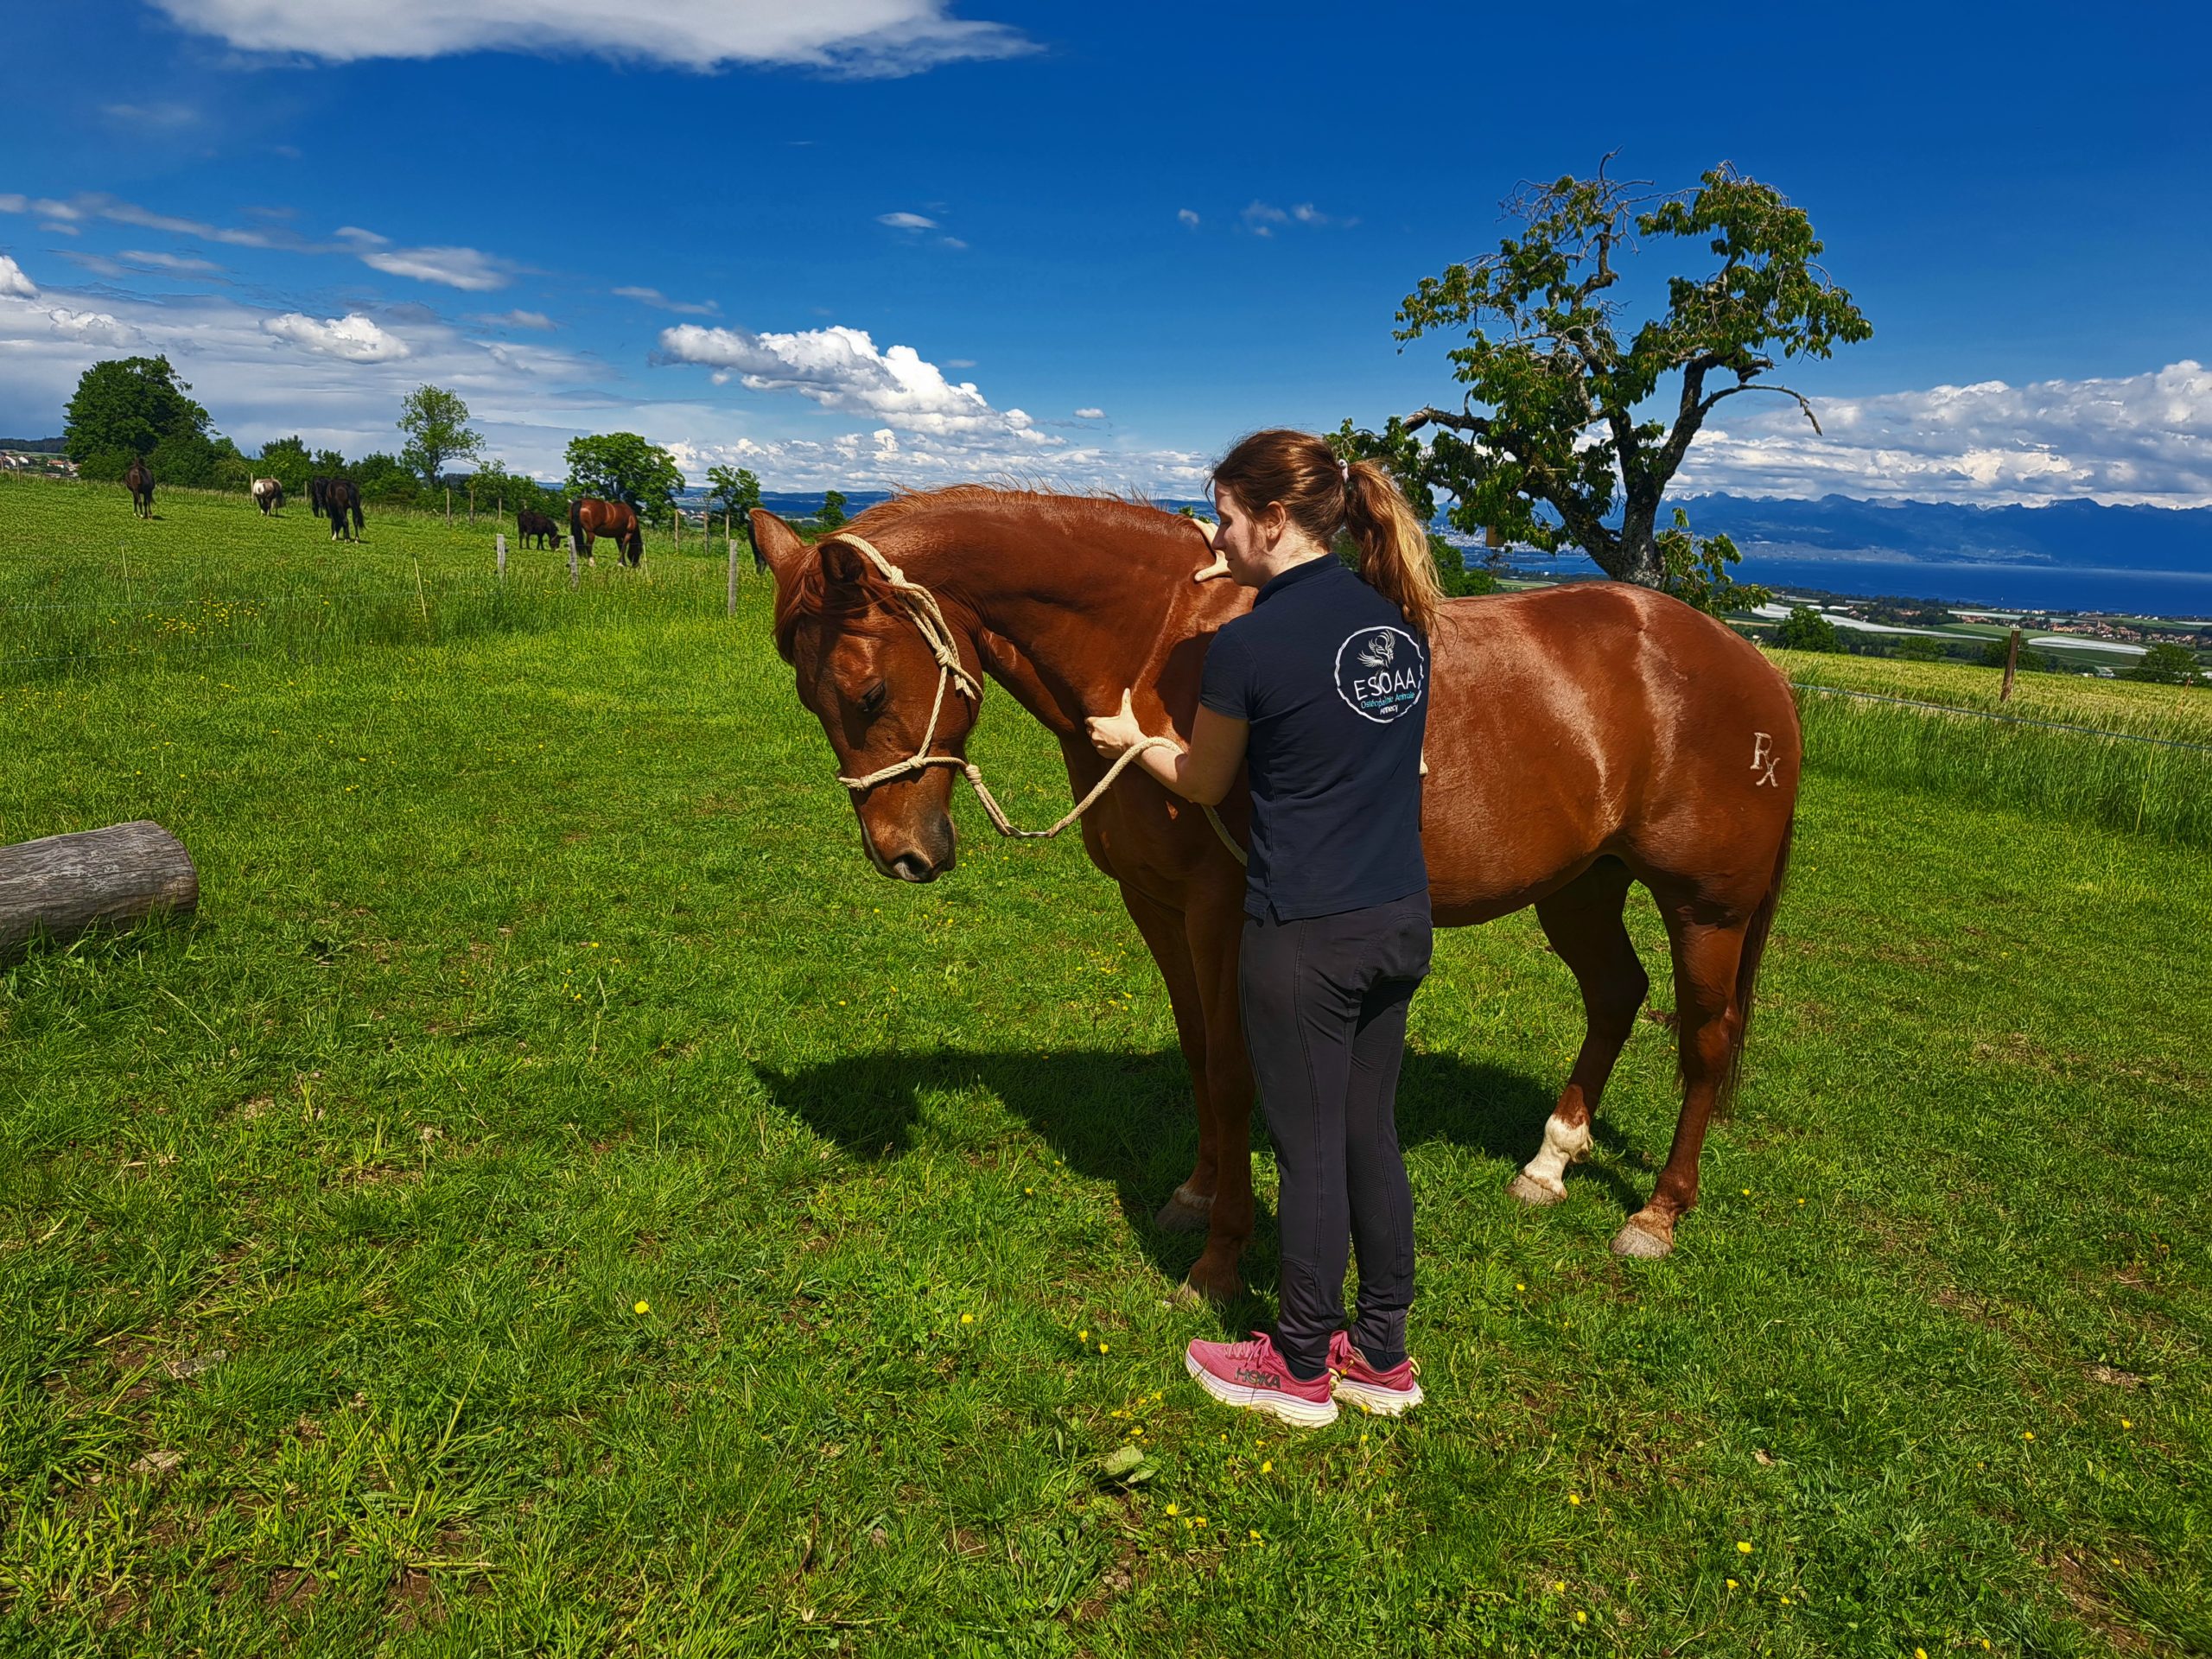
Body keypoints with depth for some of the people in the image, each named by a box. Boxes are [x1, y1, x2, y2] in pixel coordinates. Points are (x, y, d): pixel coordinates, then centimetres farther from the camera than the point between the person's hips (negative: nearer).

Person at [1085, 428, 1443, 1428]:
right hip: (1401, 922, 7)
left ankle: (1301, 1370, 28)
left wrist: (1131, 739, 18)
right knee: (1372, 1135, 19)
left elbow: (1203, 782, -1)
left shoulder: (1249, 645, -17)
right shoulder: (1401, 617, 3)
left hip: (1304, 938, -7)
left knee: (1309, 1150, 8)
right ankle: (1384, 1356, 33)